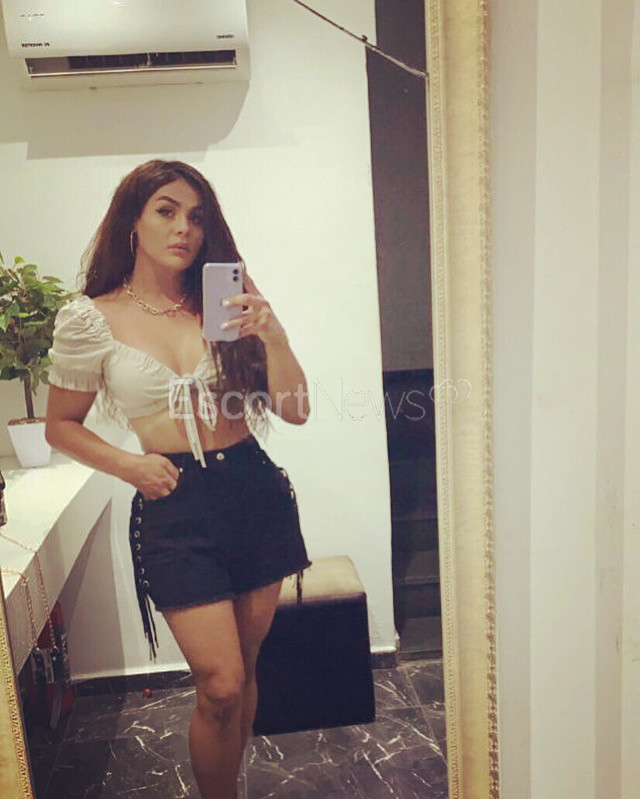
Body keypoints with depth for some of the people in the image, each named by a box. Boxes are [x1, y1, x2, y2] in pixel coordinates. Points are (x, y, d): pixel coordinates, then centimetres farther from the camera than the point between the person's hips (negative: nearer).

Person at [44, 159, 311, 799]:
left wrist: (272, 335, -15)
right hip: (174, 505, -3)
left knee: (243, 673, 16)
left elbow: (295, 410, 0)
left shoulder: (228, 301, 3)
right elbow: (61, 426, 7)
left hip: (254, 489, 3)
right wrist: (129, 464, -9)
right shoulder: (90, 319, -3)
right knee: (220, 687, -3)